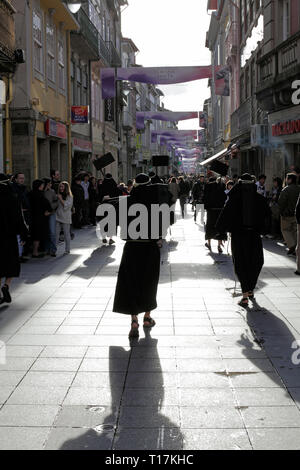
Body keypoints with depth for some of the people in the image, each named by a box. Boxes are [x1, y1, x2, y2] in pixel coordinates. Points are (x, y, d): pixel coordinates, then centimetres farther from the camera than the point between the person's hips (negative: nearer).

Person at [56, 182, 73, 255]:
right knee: (56, 233, 2)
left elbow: (66, 205, -14)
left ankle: (67, 250, 8)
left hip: (65, 218, -5)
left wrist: (61, 199, -12)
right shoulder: (58, 195, 13)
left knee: (66, 234, 1)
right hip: (58, 217, 5)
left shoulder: (69, 197, -3)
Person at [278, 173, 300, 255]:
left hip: (287, 214, -5)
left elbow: (281, 203, -15)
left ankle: (291, 246, -8)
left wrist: (282, 212, -1)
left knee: (285, 230, 7)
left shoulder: (285, 190, -15)